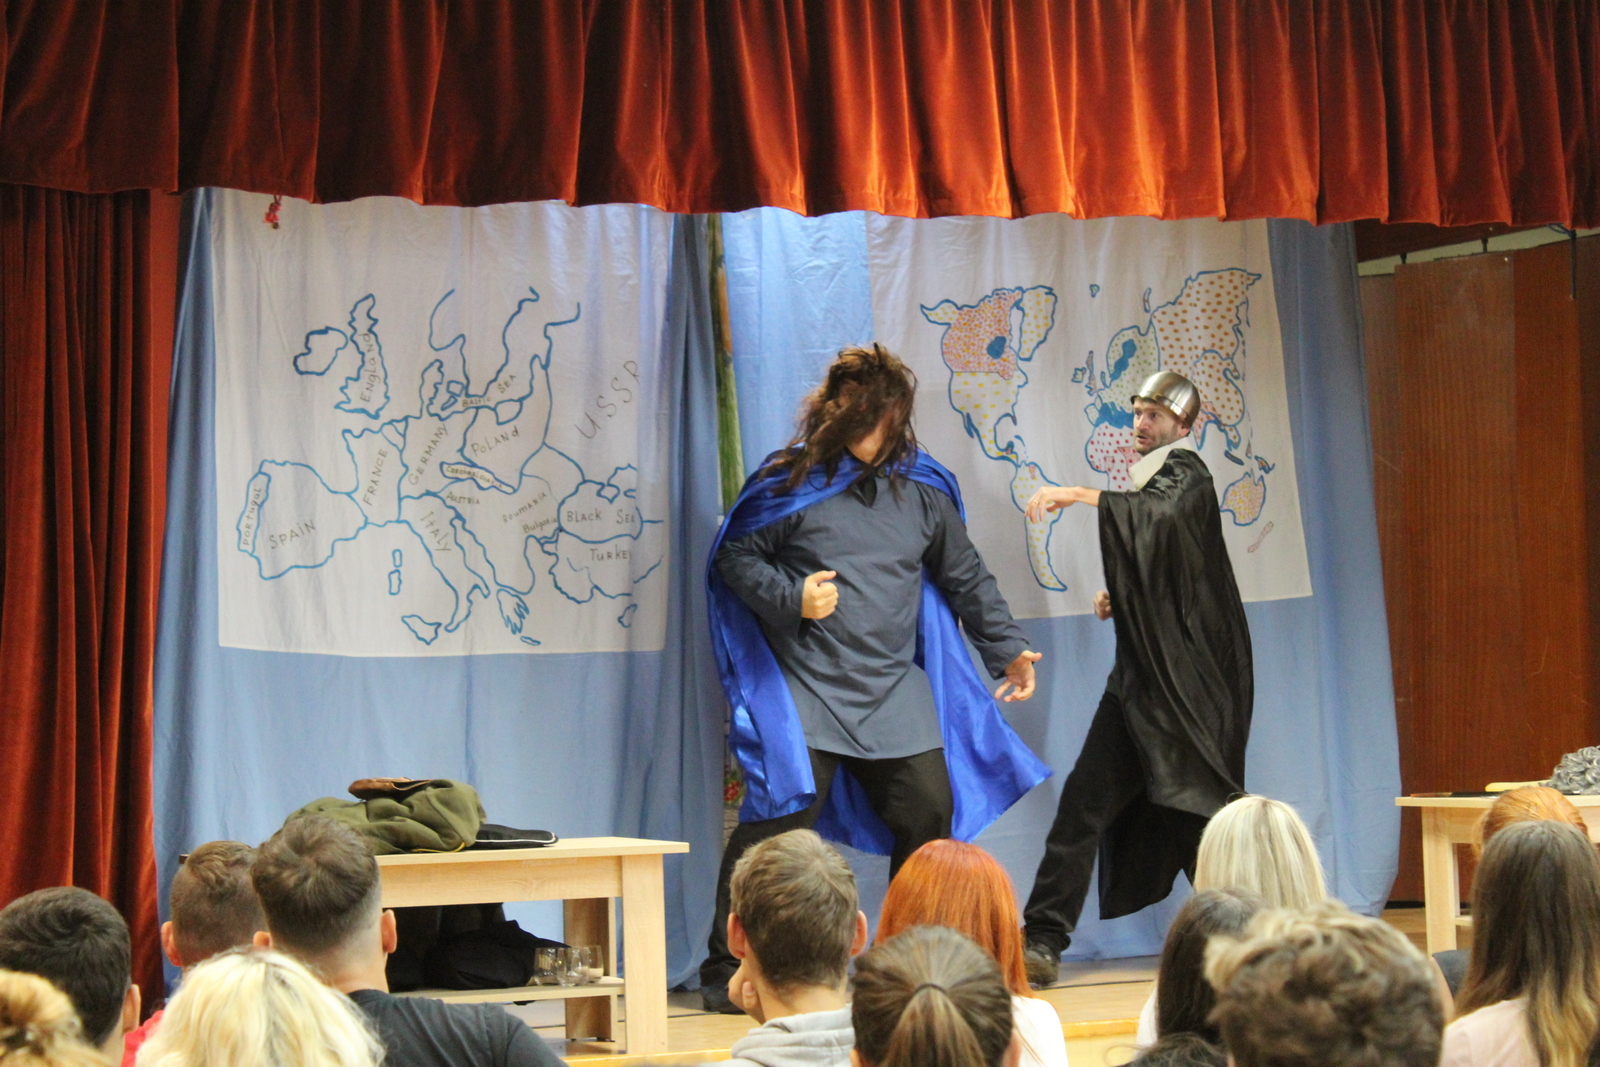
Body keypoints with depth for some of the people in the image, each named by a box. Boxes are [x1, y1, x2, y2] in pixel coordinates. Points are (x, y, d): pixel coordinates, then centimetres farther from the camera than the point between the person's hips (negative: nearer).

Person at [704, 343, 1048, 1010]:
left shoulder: (922, 489, 12)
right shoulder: (790, 482, -1)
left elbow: (966, 576, 21)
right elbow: (735, 556, 0)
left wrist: (1006, 648, 18)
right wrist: (792, 598, -15)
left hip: (894, 693, 5)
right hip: (805, 690, -5)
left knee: (931, 816, 3)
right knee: (781, 818, -13)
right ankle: (726, 971, -4)